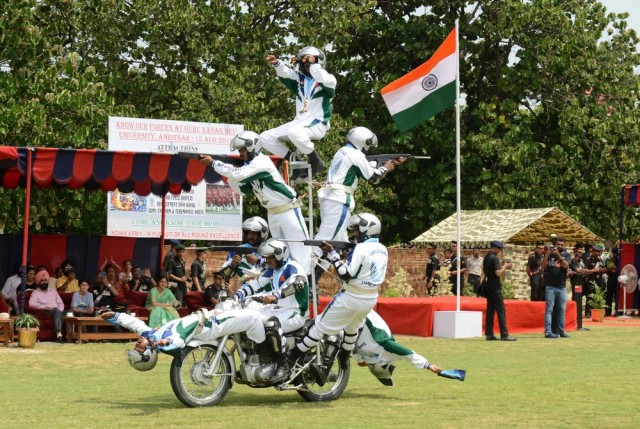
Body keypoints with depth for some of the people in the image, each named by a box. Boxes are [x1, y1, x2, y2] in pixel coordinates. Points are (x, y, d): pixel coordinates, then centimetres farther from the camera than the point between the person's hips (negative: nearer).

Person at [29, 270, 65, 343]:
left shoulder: (53, 292, 27)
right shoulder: (36, 292, 12)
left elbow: (61, 304, 19)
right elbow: (31, 303, -7)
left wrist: (59, 310, -4)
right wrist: (44, 307, -17)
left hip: (57, 311, 5)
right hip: (46, 312, -5)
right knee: (56, 311, -37)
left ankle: (59, 334, -49)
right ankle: (59, 334, -53)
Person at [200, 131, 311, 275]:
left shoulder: (261, 162, -20)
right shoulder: (251, 165, 7)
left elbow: (237, 174, -28)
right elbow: (241, 189, 10)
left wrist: (213, 163, -22)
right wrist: (228, 176, -5)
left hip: (288, 211, -10)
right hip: (273, 213, 10)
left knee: (299, 248, -7)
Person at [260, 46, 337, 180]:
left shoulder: (327, 78, 1)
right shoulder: (299, 78, 17)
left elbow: (328, 81, -24)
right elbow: (285, 73, 0)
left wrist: (313, 64, -17)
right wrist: (276, 63, -21)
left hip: (317, 124, -7)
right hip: (299, 122, 7)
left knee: (294, 132, -38)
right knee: (265, 137, -3)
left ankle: (316, 162, -18)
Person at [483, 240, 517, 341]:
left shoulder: (486, 257, 13)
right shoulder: (494, 258, -15)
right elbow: (498, 273, -23)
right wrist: (505, 267, -7)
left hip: (488, 285, 9)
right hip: (495, 286, -9)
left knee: (490, 310, 9)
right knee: (501, 310, -7)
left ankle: (489, 334, 9)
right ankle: (504, 335, -8)